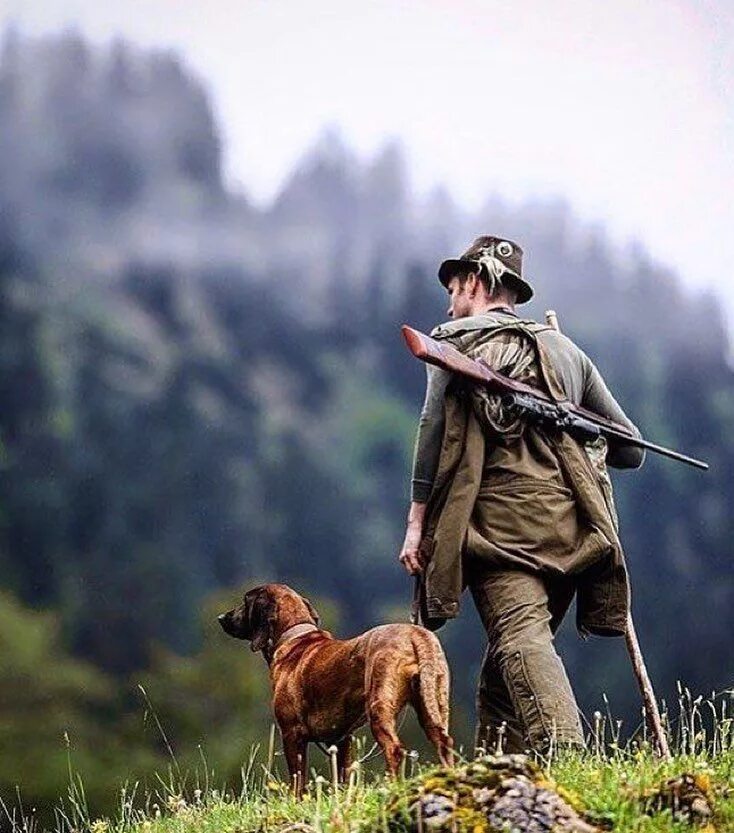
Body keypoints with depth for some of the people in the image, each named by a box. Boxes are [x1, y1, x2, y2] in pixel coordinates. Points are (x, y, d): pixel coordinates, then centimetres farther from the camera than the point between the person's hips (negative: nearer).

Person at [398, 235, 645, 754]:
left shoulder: (456, 341, 10)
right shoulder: (566, 350, 24)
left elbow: (433, 433, -2)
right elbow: (630, 451, 22)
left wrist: (417, 524, -1)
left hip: (500, 514, -5)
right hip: (568, 522, 5)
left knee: (519, 637, -19)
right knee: (503, 660, 13)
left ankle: (563, 752, -39)